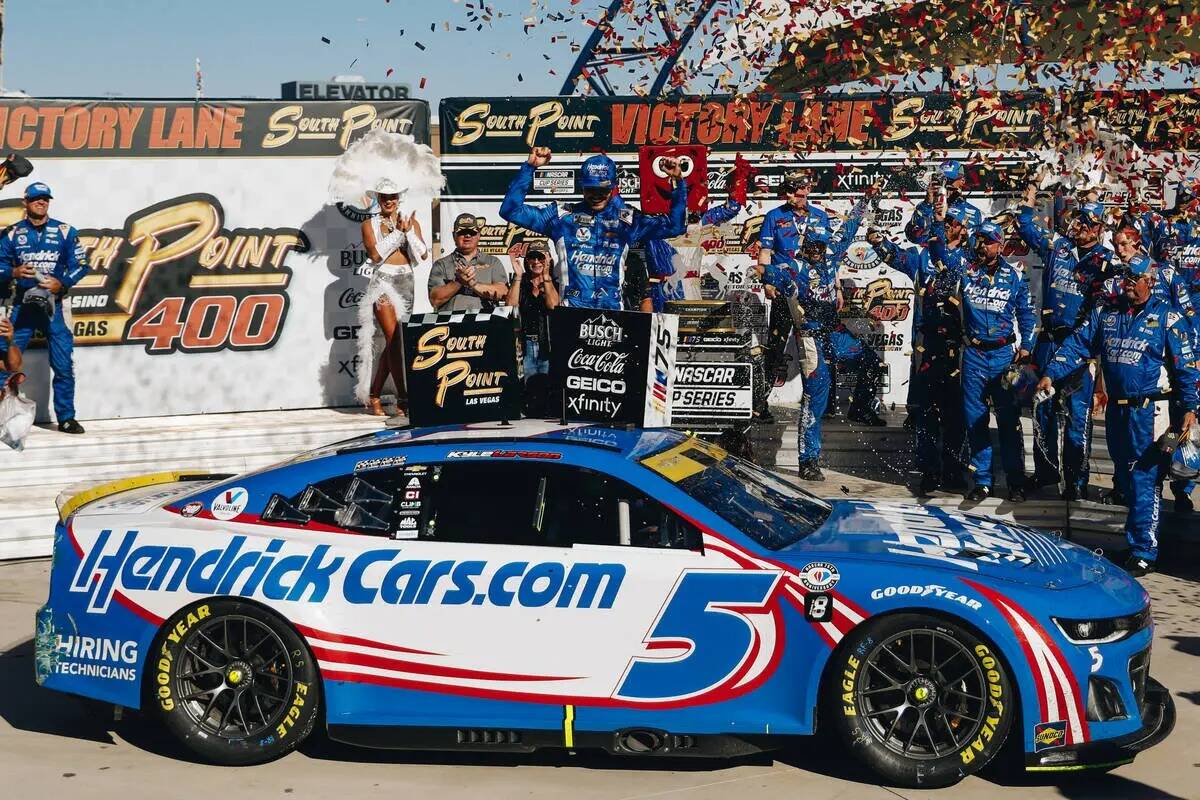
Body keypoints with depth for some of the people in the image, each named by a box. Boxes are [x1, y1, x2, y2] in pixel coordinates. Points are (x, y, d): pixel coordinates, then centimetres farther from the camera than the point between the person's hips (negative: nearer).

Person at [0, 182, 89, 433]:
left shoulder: (65, 232, 4)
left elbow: (80, 265, 2)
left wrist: (61, 283, -13)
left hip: (55, 305, 0)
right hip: (22, 305, 1)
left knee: (63, 364, -1)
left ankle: (66, 418, 7)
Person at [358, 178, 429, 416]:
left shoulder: (411, 222, 12)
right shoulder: (370, 224, 5)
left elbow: (423, 255, 3)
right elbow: (375, 254, -10)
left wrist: (408, 231, -9)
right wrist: (398, 231, -8)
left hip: (406, 284, 4)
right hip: (383, 283, -4)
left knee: (392, 343, 4)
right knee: (394, 339, -16)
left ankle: (373, 396, 14)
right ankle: (402, 399, -18)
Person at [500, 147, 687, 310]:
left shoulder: (628, 220, 12)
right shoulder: (562, 216, 9)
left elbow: (676, 225, 12)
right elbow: (511, 210, 6)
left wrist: (678, 181, 2)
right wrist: (529, 167, -2)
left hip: (614, 313, 1)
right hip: (571, 312, -1)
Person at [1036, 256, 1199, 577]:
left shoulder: (1167, 318, -1)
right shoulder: (1105, 313, 11)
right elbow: (1077, 345, 9)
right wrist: (1050, 374, -5)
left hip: (1148, 412, -5)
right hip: (1116, 409, 5)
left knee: (1144, 481, -6)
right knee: (1125, 478, 12)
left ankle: (1143, 552, -2)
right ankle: (1136, 537, 24)